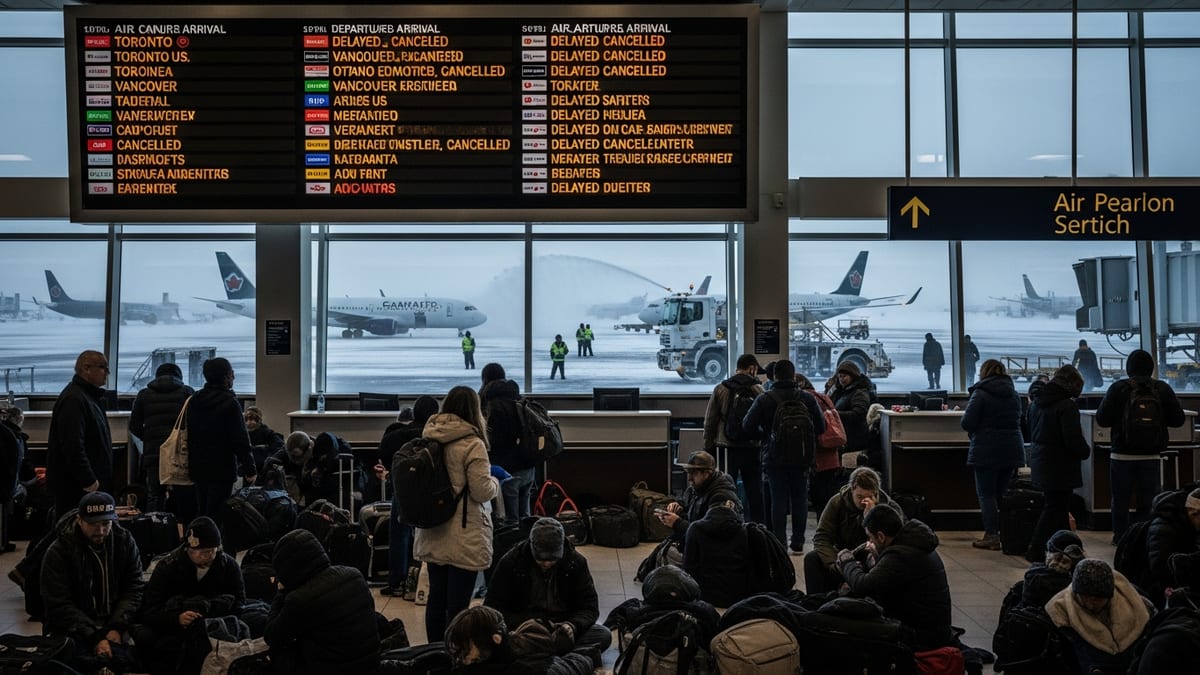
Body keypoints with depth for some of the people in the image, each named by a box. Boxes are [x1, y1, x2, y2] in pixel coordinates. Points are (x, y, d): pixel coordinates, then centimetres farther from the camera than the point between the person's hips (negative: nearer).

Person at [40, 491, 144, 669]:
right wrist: (95, 638, -19)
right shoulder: (58, 552, -6)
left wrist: (117, 628, -13)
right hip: (73, 629, -3)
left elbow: (133, 589, 3)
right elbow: (59, 605, -11)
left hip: (113, 625, 3)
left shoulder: (125, 542, 4)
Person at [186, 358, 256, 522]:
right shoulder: (229, 403, -13)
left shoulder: (194, 401, 8)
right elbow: (240, 439, -14)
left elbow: (189, 434, 14)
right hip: (222, 468, -7)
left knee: (201, 514, 15)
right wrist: (249, 469, -9)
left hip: (198, 467, 7)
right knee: (216, 515, -5)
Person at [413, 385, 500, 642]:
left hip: (433, 536, 7)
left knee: (436, 598, 16)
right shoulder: (472, 444, -16)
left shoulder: (429, 437, 3)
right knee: (457, 604, -1)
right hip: (464, 539, -7)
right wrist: (496, 482, 4)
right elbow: (482, 491, -16)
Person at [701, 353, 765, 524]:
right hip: (752, 447, 0)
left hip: (727, 447, 0)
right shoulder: (758, 390, -2)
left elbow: (710, 422, 0)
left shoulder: (720, 389, -1)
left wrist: (708, 447, 7)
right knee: (754, 491, 9)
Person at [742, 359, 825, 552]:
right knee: (799, 499, 10)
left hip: (774, 458, -1)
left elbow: (747, 425, -7)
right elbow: (821, 427, 0)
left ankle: (779, 543, 1)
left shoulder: (764, 400, -9)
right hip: (801, 457, 2)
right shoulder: (808, 399, -3)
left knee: (778, 500, 4)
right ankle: (797, 543, 13)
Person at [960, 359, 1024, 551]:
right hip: (1012, 450, 6)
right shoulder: (1014, 395, 10)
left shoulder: (980, 393, -9)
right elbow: (1017, 421, 16)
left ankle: (991, 535, -3)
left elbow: (967, 423, -14)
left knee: (986, 494, 0)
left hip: (986, 451, -6)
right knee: (1004, 493, 11)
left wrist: (973, 430, 6)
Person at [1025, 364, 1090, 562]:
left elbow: (1031, 433, 18)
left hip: (1040, 462, 9)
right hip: (1060, 468, -9)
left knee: (1057, 506, 18)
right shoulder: (1066, 406, -20)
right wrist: (1086, 452, -3)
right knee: (1055, 507, -1)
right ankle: (1036, 551, -1)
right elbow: (1074, 440, -22)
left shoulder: (1036, 403, 8)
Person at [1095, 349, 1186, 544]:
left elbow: (1102, 419, -7)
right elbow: (1178, 419, 2)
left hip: (1122, 455, -1)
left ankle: (1120, 537, 17)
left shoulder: (1118, 388, -8)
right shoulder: (1163, 389, -4)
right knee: (1148, 502, 6)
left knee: (1120, 501, 11)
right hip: (1151, 456, 1)